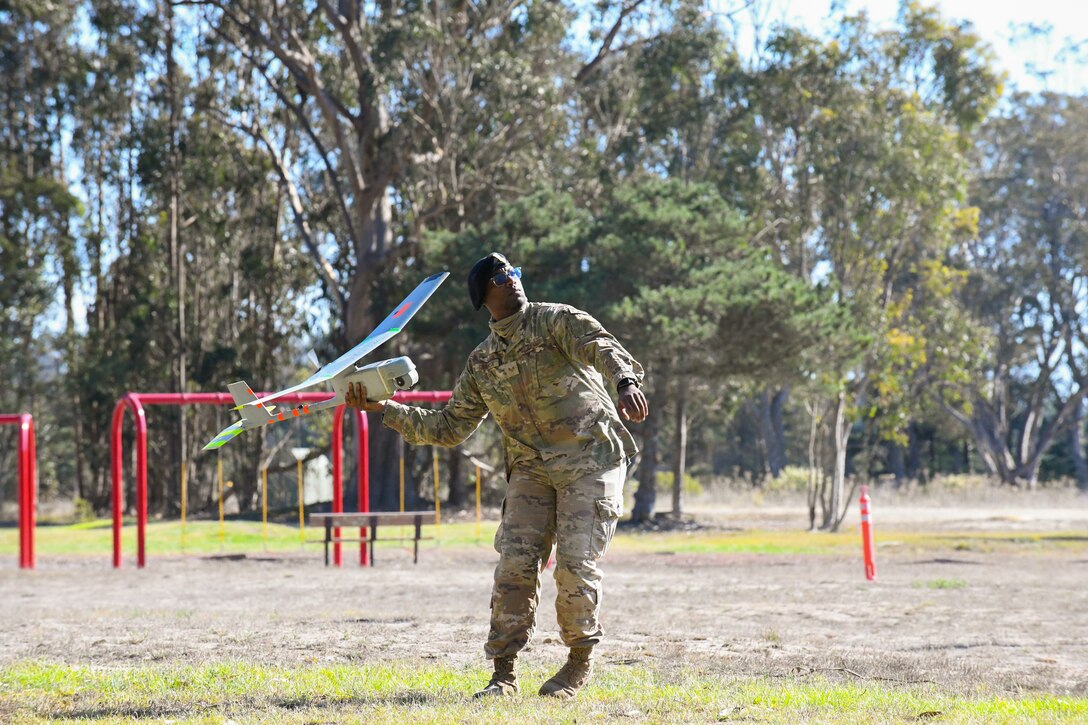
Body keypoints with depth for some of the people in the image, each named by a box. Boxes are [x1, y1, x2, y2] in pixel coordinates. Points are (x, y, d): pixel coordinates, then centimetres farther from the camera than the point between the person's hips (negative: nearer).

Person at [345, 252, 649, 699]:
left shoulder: (556, 321, 0)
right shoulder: (481, 365, 13)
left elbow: (601, 347, -20)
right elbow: (447, 429, 16)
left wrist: (626, 381, -44)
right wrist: (383, 409, 8)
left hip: (591, 461, -4)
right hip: (531, 469, 4)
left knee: (576, 565, -12)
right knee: (515, 562, -10)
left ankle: (581, 662, 10)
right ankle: (504, 672, -2)